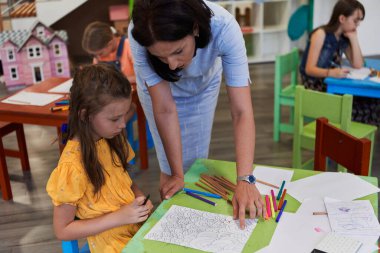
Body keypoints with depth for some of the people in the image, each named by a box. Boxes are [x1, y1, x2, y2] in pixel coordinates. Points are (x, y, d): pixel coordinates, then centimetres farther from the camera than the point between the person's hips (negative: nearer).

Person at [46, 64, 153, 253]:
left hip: (137, 223, 6)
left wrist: (140, 197, -7)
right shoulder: (72, 166, -23)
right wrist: (119, 217, -22)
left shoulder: (111, 139, -3)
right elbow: (62, 230, -16)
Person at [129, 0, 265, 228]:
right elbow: (165, 109, -35)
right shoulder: (140, 35, -40)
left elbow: (242, 111, -42)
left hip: (204, 84, 1)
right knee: (171, 167, 1)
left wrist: (245, 180, -49)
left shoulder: (224, 27, -41)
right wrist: (177, 174, -31)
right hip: (158, 86, 0)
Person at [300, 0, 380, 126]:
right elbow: (309, 69, -22)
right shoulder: (321, 34, -15)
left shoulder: (344, 38, 6)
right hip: (315, 84, -7)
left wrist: (354, 39, -4)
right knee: (350, 102, -31)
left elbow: (358, 66, 1)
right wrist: (331, 73, -40)